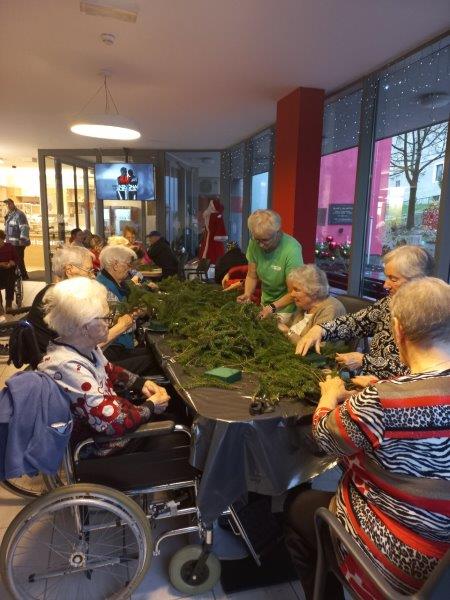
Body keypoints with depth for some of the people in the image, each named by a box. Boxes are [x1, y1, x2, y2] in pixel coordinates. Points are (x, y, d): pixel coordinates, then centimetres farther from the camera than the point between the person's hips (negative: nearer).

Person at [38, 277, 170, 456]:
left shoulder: (84, 346, -8)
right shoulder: (68, 367, -35)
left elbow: (109, 370, 13)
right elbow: (114, 423, -33)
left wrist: (142, 383, -1)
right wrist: (151, 406, -16)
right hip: (101, 446, -8)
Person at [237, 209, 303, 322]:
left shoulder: (292, 250, -29)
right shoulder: (254, 244, -15)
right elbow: (252, 276, -3)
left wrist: (273, 307, -33)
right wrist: (247, 294, -20)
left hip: (286, 306, -4)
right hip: (266, 301, 5)